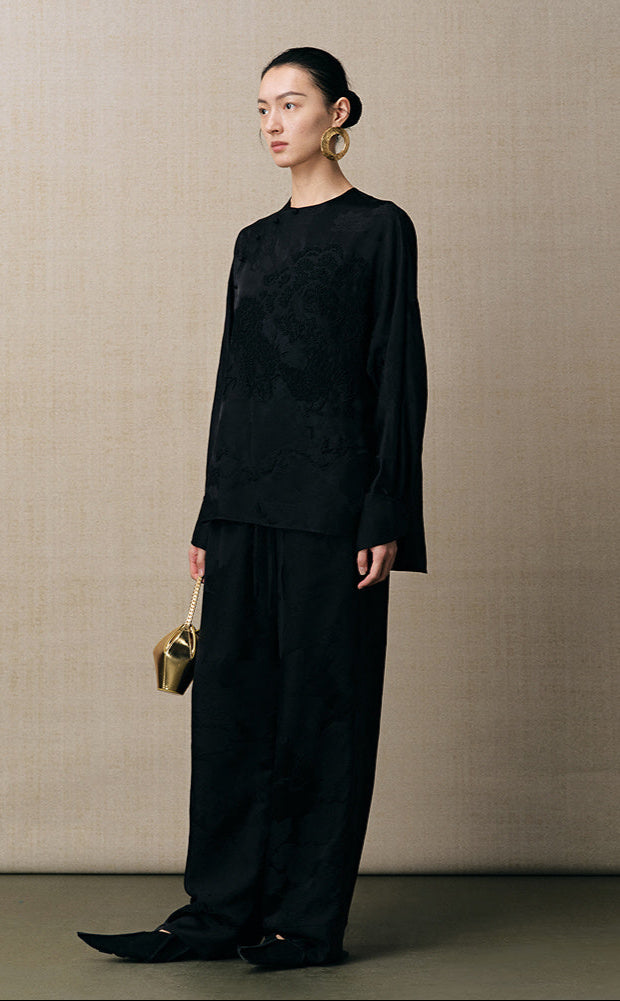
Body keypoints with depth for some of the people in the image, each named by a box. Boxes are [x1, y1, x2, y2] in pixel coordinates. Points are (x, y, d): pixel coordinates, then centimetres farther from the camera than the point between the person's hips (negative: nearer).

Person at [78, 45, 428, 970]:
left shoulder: (378, 229, -1)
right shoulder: (255, 242, 16)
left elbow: (398, 376, -5)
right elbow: (233, 377, 17)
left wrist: (387, 519, -12)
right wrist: (210, 520, 13)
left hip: (329, 501, -6)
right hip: (247, 501, 6)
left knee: (321, 701, -1)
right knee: (232, 696, 5)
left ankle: (309, 920, 8)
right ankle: (220, 911, 13)